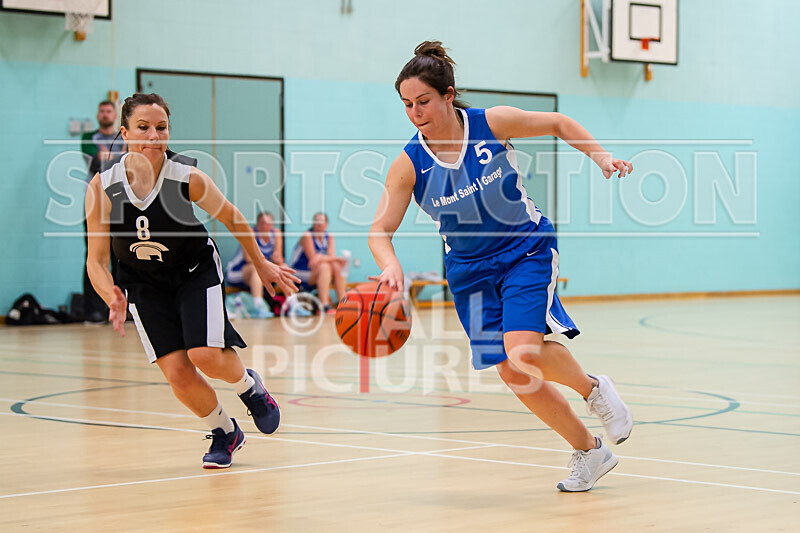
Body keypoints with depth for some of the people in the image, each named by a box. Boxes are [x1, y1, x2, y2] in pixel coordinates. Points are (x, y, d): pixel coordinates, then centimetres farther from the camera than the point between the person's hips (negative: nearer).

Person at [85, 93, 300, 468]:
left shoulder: (188, 179, -22)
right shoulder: (102, 187, -20)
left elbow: (230, 217, -2)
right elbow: (96, 261, -13)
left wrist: (261, 264, 8)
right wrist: (113, 298, -33)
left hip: (196, 272, -1)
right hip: (144, 284, 2)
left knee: (205, 355, -20)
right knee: (177, 374, -8)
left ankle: (250, 387, 17)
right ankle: (225, 433, 21)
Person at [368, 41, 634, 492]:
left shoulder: (493, 124, -16)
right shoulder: (409, 165, -14)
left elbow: (557, 123, 1)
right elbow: (380, 230, -18)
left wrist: (600, 156, -9)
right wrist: (391, 266, -39)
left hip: (527, 248, -3)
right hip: (471, 267, 3)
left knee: (521, 352, -26)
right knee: (514, 376, -1)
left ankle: (592, 387, 4)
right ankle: (589, 452, 17)